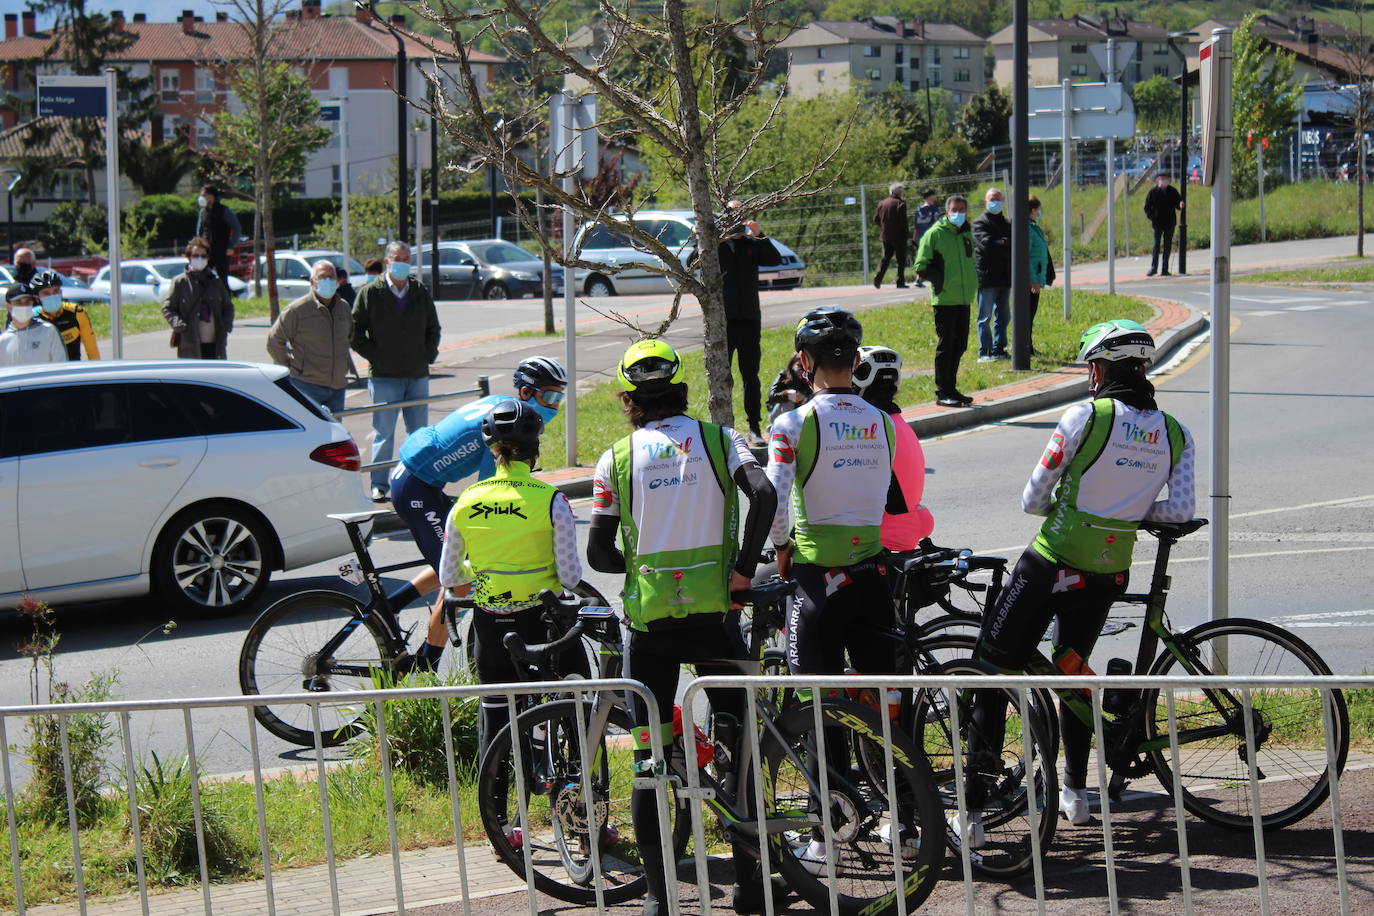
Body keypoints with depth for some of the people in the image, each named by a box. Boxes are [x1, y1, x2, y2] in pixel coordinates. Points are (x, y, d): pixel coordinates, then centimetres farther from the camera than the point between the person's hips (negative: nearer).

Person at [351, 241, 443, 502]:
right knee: (383, 433, 0)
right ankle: (379, 486, 7)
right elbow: (355, 332, 0)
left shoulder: (421, 293, 10)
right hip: (384, 377, -4)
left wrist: (429, 354, 7)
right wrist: (374, 356, -8)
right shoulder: (370, 294, -2)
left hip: (418, 375, 4)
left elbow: (433, 328, 21)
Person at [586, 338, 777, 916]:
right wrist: (743, 567, -6)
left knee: (649, 758, 6)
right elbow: (763, 495, -15)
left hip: (649, 620, 0)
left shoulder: (617, 458, 1)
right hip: (715, 612, 0)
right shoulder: (718, 439, 2)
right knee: (737, 744, 10)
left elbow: (598, 554, -1)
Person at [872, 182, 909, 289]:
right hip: (898, 236, -5)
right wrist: (906, 231, -1)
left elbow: (876, 219, 8)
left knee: (886, 257, 12)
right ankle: (900, 281, 2)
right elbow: (903, 221, -16)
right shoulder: (900, 204, -11)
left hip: (885, 235, 5)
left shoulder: (882, 203, 6)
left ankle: (878, 276, -7)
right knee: (901, 259, 4)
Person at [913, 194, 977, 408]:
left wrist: (972, 284, 16)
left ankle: (950, 388, 20)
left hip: (964, 299, 7)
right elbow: (921, 267, -8)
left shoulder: (966, 234, 14)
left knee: (959, 345, 11)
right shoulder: (935, 234, -7)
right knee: (945, 346, -4)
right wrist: (941, 281, -12)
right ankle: (942, 392, 1)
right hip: (944, 300, -7)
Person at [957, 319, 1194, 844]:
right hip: (1110, 575, 5)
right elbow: (1181, 512, -6)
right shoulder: (1175, 435, 2)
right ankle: (1075, 793, 35)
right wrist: (1131, 512, 12)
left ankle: (972, 812, -4)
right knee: (1073, 671, 28)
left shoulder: (1086, 416, -12)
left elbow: (1033, 499, -8)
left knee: (993, 674, 1)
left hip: (1052, 564, -5)